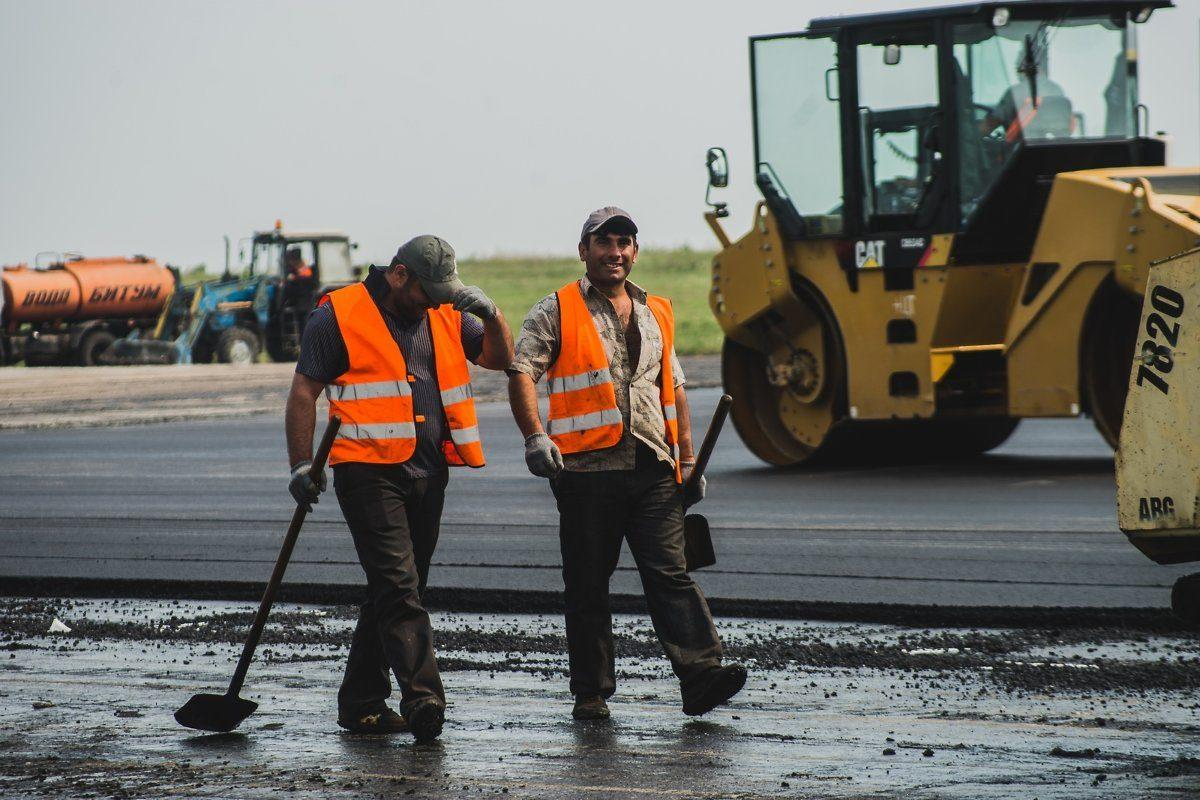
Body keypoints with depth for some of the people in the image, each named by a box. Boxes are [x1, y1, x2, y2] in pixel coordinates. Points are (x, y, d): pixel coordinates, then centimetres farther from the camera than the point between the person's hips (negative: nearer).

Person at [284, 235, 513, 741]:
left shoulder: (444, 317, 15)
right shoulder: (340, 316, -3)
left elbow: (500, 357, 19)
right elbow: (304, 392, -1)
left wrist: (490, 313, 0)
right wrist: (301, 465, -6)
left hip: (427, 474, 7)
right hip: (369, 472, -7)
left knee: (394, 591, 11)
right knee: (398, 587, -16)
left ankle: (361, 704, 19)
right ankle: (422, 699, -24)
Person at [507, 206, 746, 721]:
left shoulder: (656, 314, 19)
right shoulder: (557, 311, 4)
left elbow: (673, 387, 24)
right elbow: (521, 372, -5)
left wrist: (688, 459, 18)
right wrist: (535, 437, -19)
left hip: (652, 469, 3)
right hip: (587, 468, -3)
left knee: (669, 573, -8)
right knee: (587, 586, 2)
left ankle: (701, 676, -17)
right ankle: (591, 692, 8)